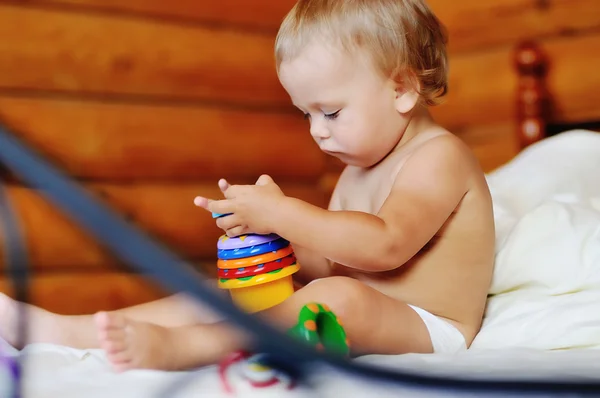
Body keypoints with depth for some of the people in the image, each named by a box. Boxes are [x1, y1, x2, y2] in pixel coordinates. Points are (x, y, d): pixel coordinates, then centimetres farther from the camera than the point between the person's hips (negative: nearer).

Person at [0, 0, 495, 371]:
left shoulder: (440, 157, -13)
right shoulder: (359, 169, 17)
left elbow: (385, 245, -28)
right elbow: (328, 264, 12)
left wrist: (280, 212, -25)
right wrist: (265, 229, -7)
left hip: (427, 329, -9)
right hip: (358, 317, 9)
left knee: (338, 298, -39)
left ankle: (175, 346, -40)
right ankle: (64, 329, -4)